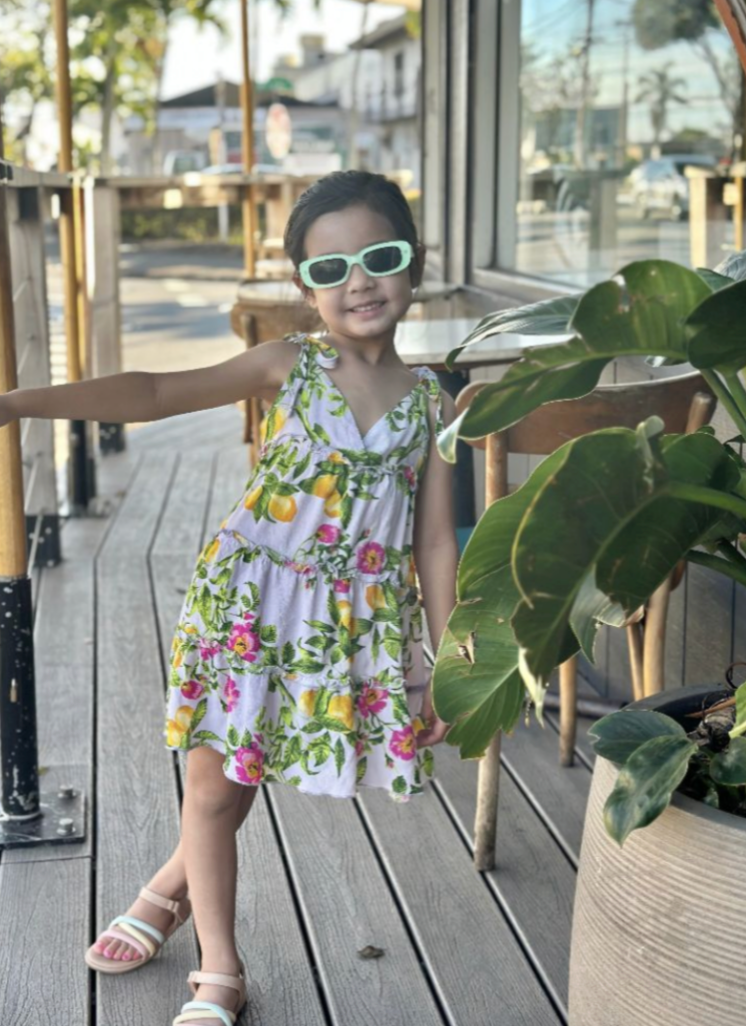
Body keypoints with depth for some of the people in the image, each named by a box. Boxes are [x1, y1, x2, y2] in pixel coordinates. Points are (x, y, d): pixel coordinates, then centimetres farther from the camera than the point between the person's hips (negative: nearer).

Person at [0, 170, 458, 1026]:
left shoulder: (431, 404, -2)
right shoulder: (289, 366, -6)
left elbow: (435, 544, 0)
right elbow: (155, 394, -12)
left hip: (357, 621, 1)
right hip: (250, 602, -1)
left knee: (236, 776, 14)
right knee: (215, 783, 7)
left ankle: (168, 892, 44)